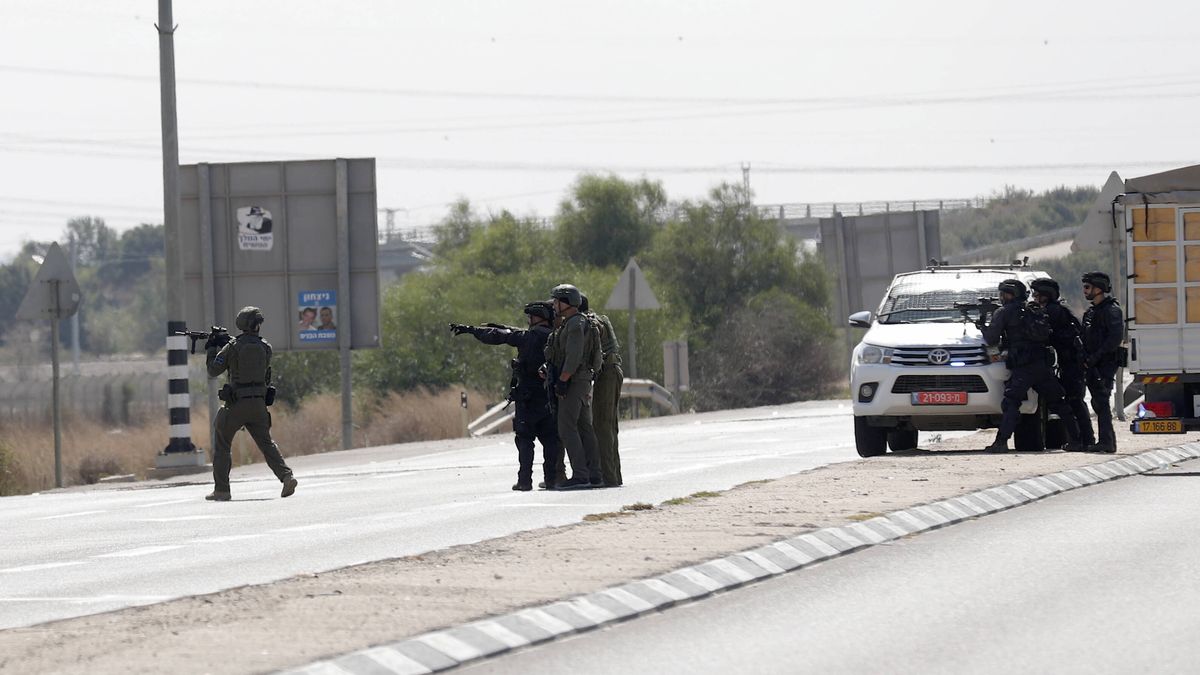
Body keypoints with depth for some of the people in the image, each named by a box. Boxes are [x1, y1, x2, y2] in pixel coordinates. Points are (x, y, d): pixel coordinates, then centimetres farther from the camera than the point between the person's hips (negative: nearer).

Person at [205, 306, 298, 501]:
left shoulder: (232, 347, -8)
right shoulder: (265, 347, 3)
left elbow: (213, 371, -1)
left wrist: (211, 350, 16)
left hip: (236, 404, -3)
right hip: (259, 403, 3)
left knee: (222, 444, 10)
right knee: (266, 443, 12)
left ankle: (221, 490, 7)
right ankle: (286, 476, -8)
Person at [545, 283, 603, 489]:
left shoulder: (576, 324, -13)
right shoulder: (571, 324, 19)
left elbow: (574, 356, -22)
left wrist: (562, 381, -22)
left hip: (573, 381, -11)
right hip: (583, 382, 11)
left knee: (567, 428, -11)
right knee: (584, 427, 10)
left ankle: (580, 476, -16)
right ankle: (595, 476, 10)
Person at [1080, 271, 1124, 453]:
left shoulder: (1111, 310, -9)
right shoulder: (1092, 311, 19)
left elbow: (1116, 337, -19)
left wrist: (1096, 356, -20)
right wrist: (1086, 358, 5)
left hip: (1106, 363, -9)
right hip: (1093, 365, 9)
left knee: (1101, 401, -14)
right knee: (1098, 402, 9)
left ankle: (1106, 442, -16)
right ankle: (1107, 440, 14)